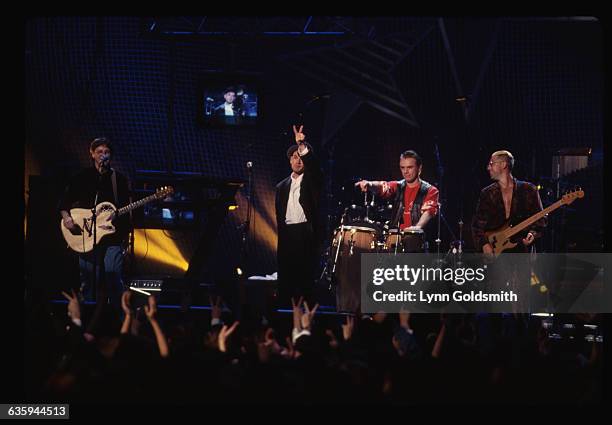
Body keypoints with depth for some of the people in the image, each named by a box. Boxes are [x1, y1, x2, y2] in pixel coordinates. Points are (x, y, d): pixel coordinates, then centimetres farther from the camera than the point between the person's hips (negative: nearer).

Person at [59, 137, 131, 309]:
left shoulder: (119, 179, 8)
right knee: (89, 281, 3)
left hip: (113, 238, -1)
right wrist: (66, 218, -8)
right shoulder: (82, 178, 9)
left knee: (113, 275, -16)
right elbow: (64, 202, 11)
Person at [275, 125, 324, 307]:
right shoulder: (282, 186, 19)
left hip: (306, 232, -4)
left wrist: (302, 146, -28)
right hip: (287, 233, 4)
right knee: (286, 275, 1)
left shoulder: (311, 180, 7)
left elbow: (313, 165, -14)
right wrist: (281, 232, 7)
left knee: (305, 276, -7)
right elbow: (279, 212, 19)